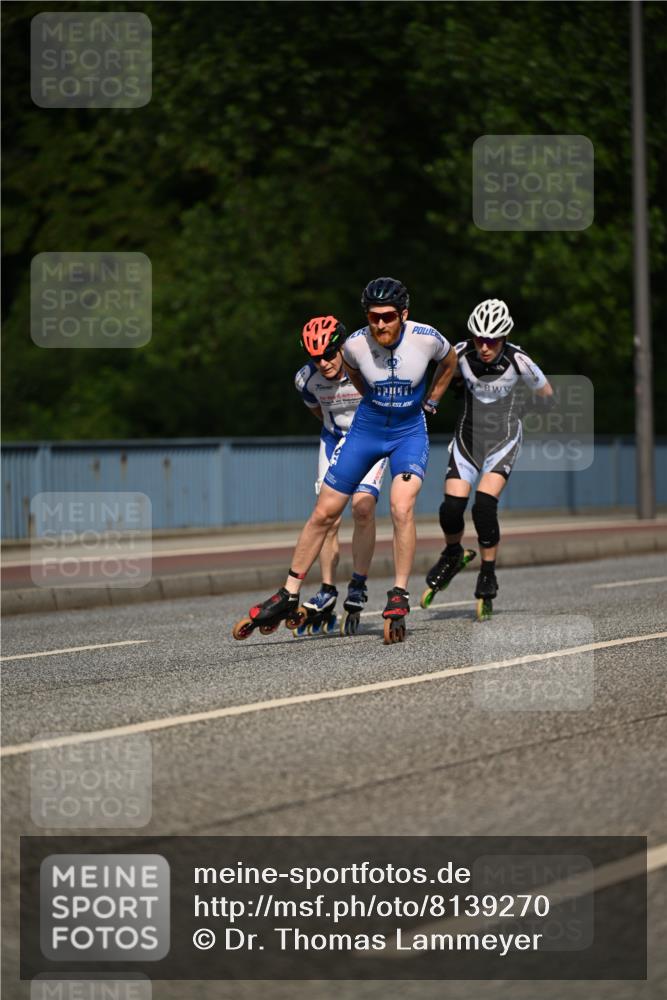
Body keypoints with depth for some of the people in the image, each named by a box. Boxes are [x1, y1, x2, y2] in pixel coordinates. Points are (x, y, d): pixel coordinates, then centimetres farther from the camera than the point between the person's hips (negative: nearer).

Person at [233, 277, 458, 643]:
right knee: (324, 513, 2)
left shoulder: (426, 338, -20)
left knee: (401, 508, -25)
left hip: (410, 431, -2)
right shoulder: (356, 343, -18)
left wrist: (430, 402, 6)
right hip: (366, 429, 2)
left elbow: (449, 361, 6)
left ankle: (399, 599, -14)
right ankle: (288, 597, 14)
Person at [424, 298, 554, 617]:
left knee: (484, 506, -21)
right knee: (451, 508, -10)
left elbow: (545, 394, -1)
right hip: (467, 436, 2)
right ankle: (452, 555, 23)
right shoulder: (461, 354, -16)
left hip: (503, 438, -2)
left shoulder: (518, 361, -21)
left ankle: (488, 575, -4)